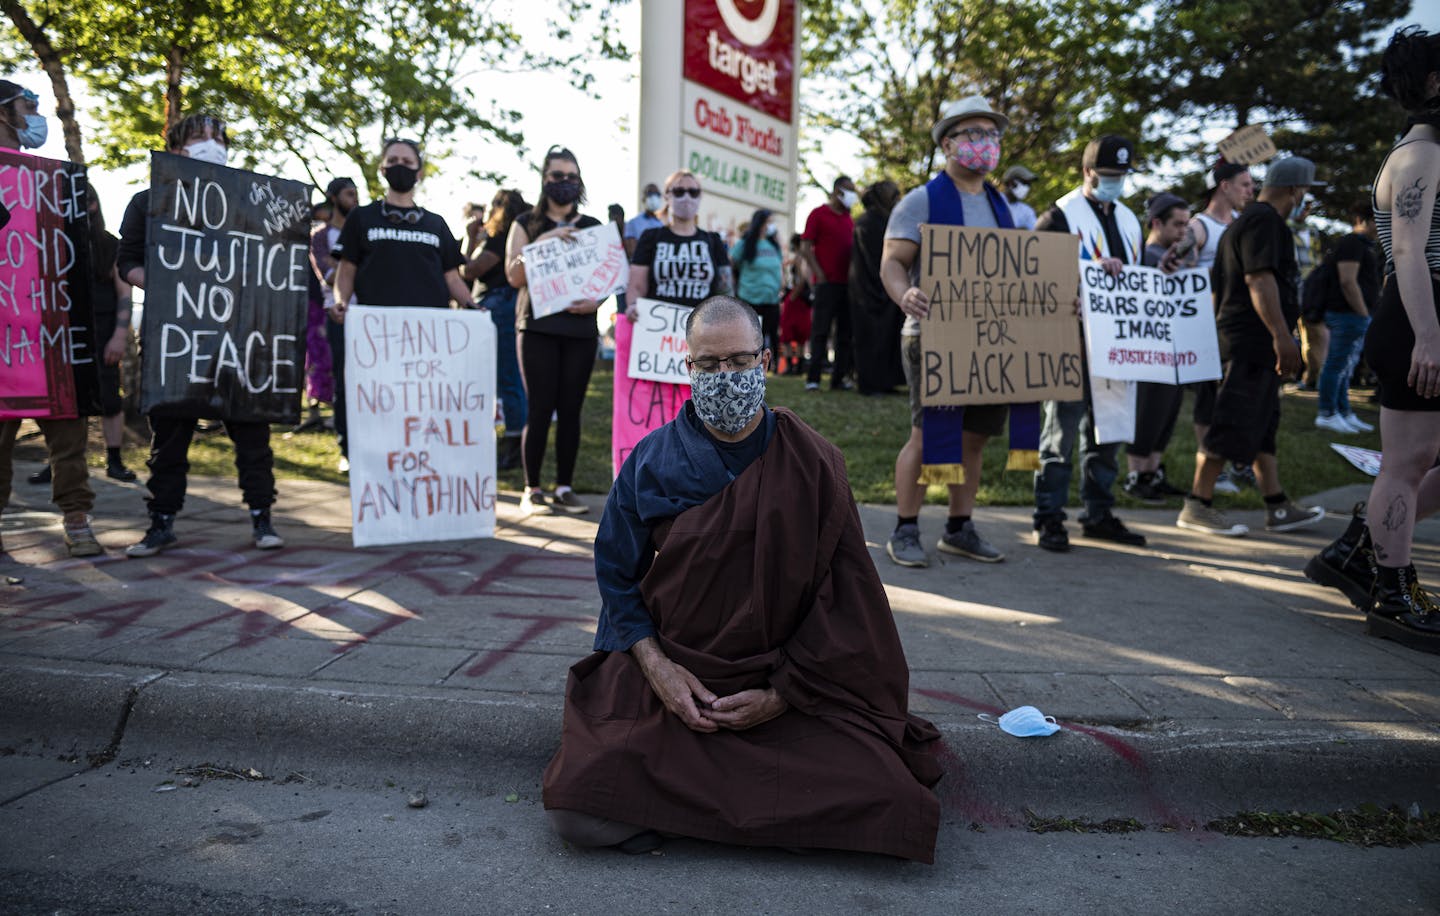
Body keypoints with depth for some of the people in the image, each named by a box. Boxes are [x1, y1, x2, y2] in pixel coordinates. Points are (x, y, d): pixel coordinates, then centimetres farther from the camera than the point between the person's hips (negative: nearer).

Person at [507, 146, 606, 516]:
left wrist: (595, 301, -9)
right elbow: (514, 275, -3)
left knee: (571, 410, 3)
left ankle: (564, 488, 12)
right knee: (540, 409, -5)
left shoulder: (592, 227, 14)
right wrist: (543, 243, -15)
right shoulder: (527, 224, 8)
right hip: (538, 327, -2)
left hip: (580, 329, 2)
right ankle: (532, 490, 4)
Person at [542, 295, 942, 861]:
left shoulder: (813, 464, -2)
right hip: (668, 679, 0)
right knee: (580, 818, -17)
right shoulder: (651, 462, 2)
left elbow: (844, 596, -2)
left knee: (884, 806, -18)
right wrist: (656, 666, -11)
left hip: (790, 683, 0)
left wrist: (781, 694, -10)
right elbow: (617, 573, 4)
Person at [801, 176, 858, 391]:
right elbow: (805, 248, -5)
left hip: (847, 282, 6)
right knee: (821, 331, -7)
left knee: (845, 333, 4)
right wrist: (819, 274, -13)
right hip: (827, 282, -6)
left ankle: (839, 378, 9)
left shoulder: (849, 220, 19)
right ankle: (813, 378, -6)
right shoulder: (818, 214, 1)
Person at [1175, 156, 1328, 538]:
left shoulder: (1246, 219, 22)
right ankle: (1197, 506, -7)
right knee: (1233, 424, -10)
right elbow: (1259, 279, -22)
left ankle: (1278, 508, 18)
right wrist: (1281, 334, -26)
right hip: (1253, 343, -11)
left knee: (1264, 425, 12)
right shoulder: (1264, 220, -11)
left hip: (1255, 345, 11)